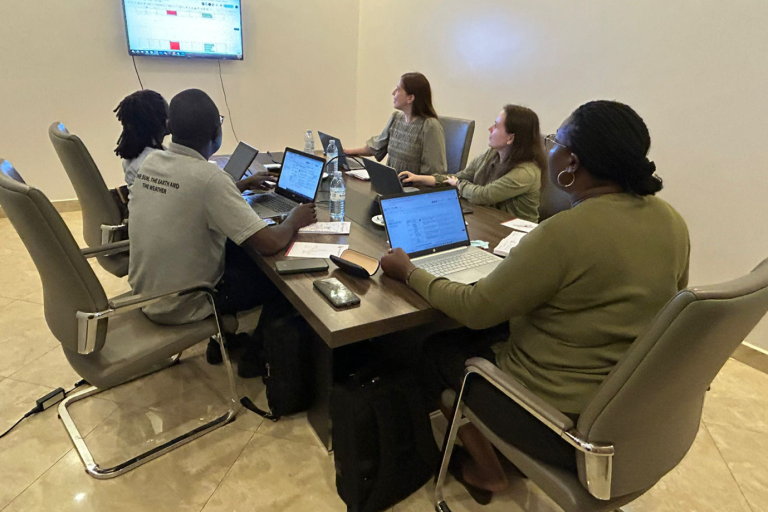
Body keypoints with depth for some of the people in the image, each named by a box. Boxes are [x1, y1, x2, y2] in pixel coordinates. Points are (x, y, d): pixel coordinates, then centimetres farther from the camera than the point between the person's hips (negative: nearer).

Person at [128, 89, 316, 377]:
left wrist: (238, 187, 18)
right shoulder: (209, 177, -27)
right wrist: (294, 221, -9)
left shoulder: (150, 162, -3)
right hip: (182, 305, -7)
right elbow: (268, 244, -28)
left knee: (237, 250, 24)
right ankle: (256, 357, 24)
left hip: (145, 293, 8)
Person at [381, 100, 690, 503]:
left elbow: (475, 308, -20)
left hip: (567, 423, -8)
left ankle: (486, 470, 27)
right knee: (485, 334, 22)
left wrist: (408, 272, -5)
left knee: (435, 351, 12)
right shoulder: (671, 221, -3)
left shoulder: (564, 234, -29)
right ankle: (502, 455, 33)